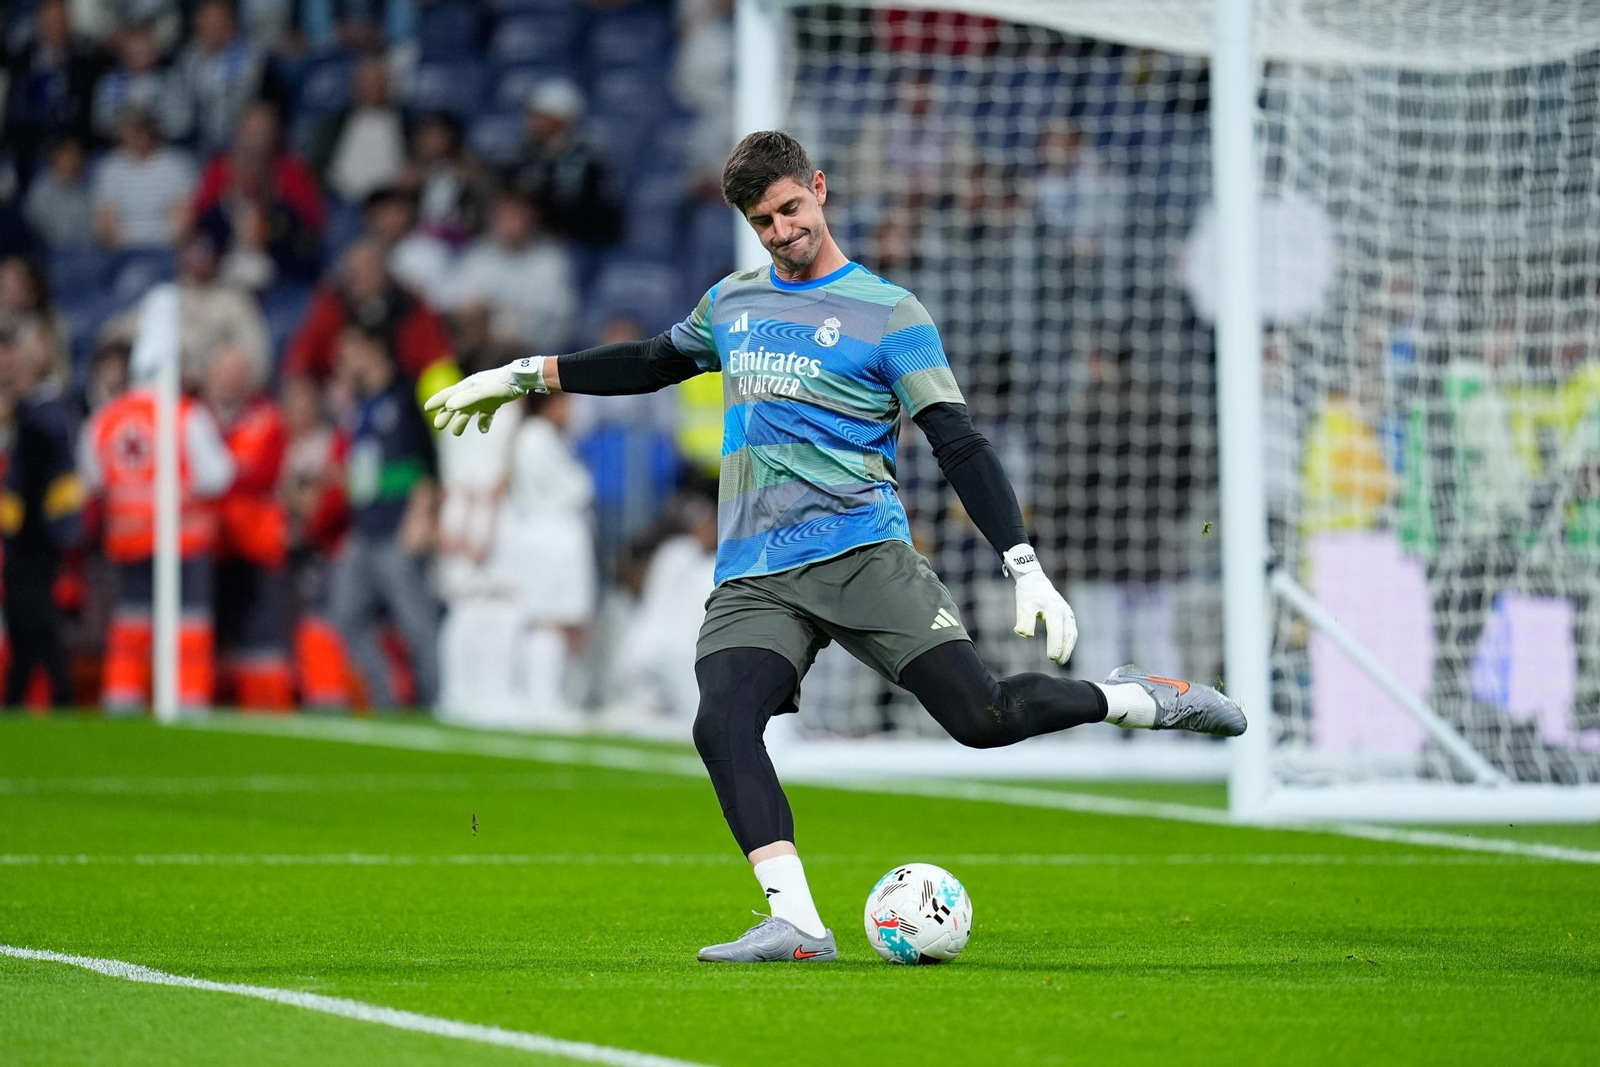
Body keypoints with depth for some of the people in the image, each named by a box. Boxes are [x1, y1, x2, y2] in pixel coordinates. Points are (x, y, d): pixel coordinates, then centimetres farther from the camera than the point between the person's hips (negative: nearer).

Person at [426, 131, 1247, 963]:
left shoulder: (886, 313, 2)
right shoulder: (732, 304, 18)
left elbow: (958, 444, -3)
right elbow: (654, 362, 37)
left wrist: (1026, 567, -12)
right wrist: (521, 377, 38)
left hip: (863, 554, -4)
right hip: (753, 576, 4)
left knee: (981, 715, -17)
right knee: (722, 725, -23)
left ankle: (1133, 700, 9)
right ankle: (795, 925, -25)